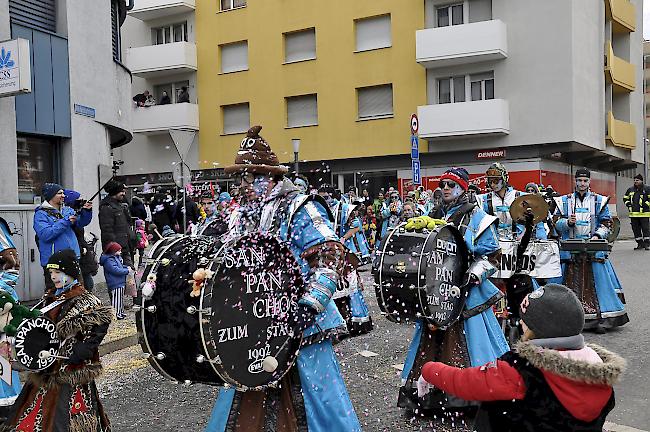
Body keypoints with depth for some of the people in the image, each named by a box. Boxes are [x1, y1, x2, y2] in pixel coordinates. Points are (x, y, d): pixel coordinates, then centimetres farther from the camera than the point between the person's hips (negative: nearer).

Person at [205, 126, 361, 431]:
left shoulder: (299, 209, -10)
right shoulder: (242, 216, 12)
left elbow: (330, 256, -17)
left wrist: (311, 304, -25)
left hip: (299, 323, -6)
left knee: (314, 391, 2)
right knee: (243, 398, 18)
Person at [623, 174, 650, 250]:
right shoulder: (630, 190, 13)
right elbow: (625, 198, 24)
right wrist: (628, 204, 9)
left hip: (644, 213, -5)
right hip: (633, 214, 5)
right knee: (635, 229, 7)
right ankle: (640, 244, 16)